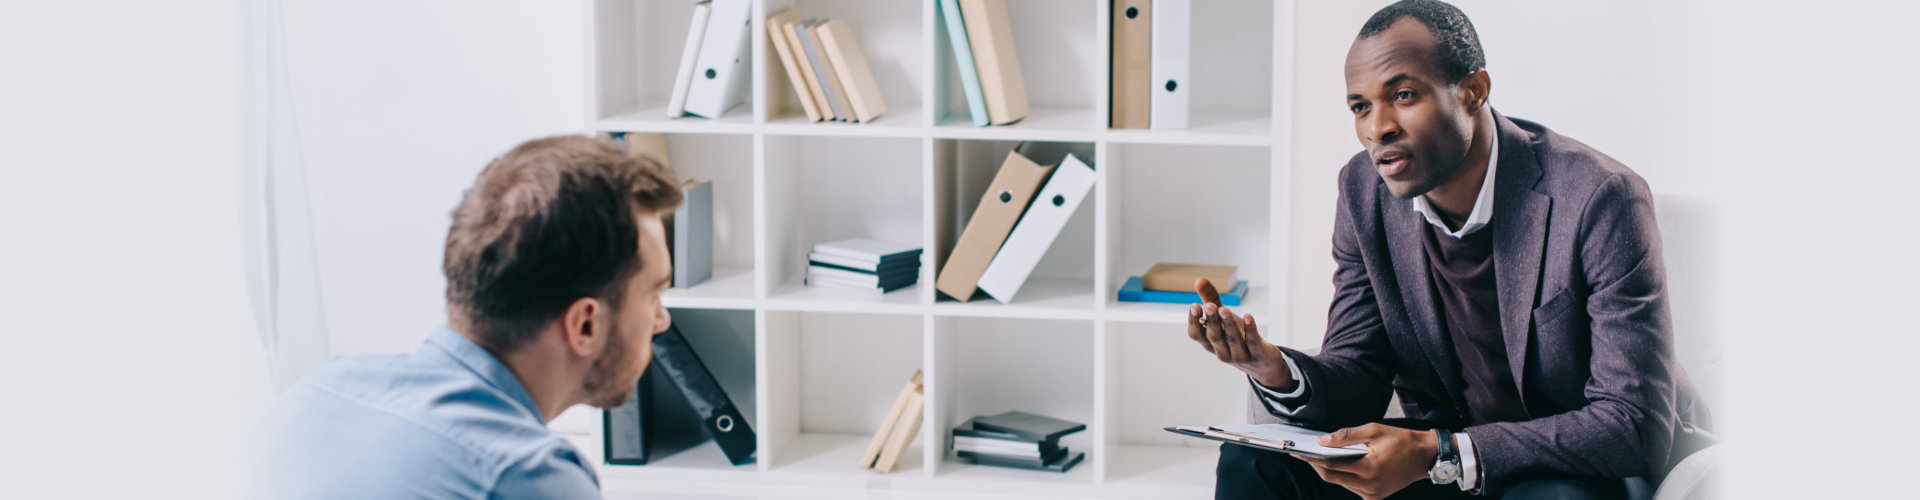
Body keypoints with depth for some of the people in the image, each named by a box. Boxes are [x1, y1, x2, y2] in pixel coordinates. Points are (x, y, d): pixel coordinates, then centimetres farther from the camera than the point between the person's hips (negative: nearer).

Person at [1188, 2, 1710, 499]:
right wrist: (1276, 370, -27)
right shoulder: (1364, 190, -5)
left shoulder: (1599, 199, -24)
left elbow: (1639, 428, -27)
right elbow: (1360, 379, -2)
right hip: (1441, 450, 5)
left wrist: (1439, 454, -36)